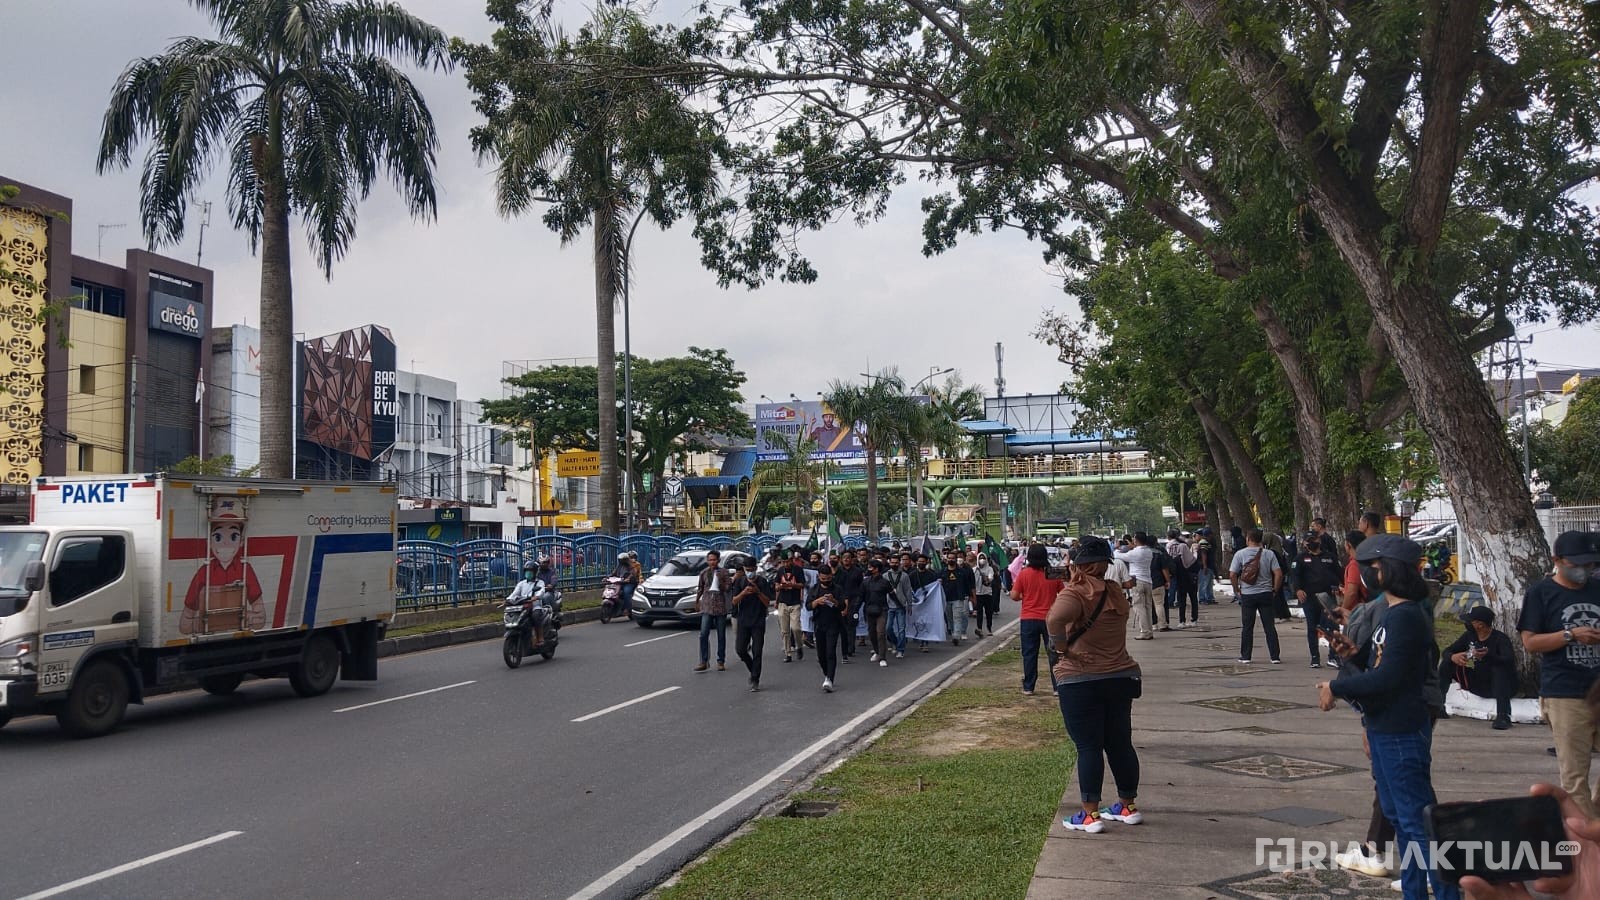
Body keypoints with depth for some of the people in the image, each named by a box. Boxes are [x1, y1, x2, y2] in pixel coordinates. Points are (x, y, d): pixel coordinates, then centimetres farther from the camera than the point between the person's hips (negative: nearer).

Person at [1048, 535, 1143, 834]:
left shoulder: (1076, 593, -15)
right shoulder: (1116, 593, 6)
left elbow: (1055, 619, -35)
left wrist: (1061, 647, -18)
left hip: (1080, 681, -6)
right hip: (1120, 677, 6)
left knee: (1088, 747, -1)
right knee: (1120, 743, 15)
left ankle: (1090, 815, 3)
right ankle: (1128, 807, 26)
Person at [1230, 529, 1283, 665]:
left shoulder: (1240, 554, -5)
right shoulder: (1269, 554, -2)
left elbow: (1232, 574, -9)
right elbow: (1279, 574, -7)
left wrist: (1236, 590, 4)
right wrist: (1275, 590, 4)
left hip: (1247, 595, -1)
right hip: (1265, 594, 1)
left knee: (1247, 627, 8)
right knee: (1270, 626, 6)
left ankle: (1245, 656, 12)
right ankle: (1275, 657, 5)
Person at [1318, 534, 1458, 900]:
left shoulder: (1406, 616, -20)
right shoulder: (1393, 613, 12)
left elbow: (1388, 675, -25)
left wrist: (1337, 687, -17)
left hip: (1401, 734, -11)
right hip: (1384, 729, 11)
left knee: (1416, 818, -5)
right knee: (1398, 815, 17)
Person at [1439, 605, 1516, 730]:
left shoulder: (1500, 638, -16)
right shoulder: (1469, 636, 1)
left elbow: (1509, 661, -33)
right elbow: (1446, 651, -1)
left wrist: (1488, 656, -52)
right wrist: (1453, 657, -26)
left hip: (1498, 686, -5)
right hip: (1475, 684, 5)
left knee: (1499, 668, -36)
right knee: (1447, 663, -9)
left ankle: (1503, 716, -43)